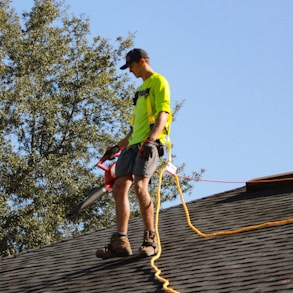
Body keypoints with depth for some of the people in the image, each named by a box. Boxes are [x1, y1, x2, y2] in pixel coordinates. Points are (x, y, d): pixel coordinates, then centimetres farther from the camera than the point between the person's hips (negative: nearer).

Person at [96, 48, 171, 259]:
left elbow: (163, 113, -13)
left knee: (140, 186, -23)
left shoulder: (158, 82, 1)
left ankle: (151, 240, -17)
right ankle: (120, 242, -2)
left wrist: (150, 140, -26)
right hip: (134, 145, 10)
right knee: (119, 188, -1)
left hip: (150, 144, -9)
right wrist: (119, 147, 28)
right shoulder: (141, 89, 30)